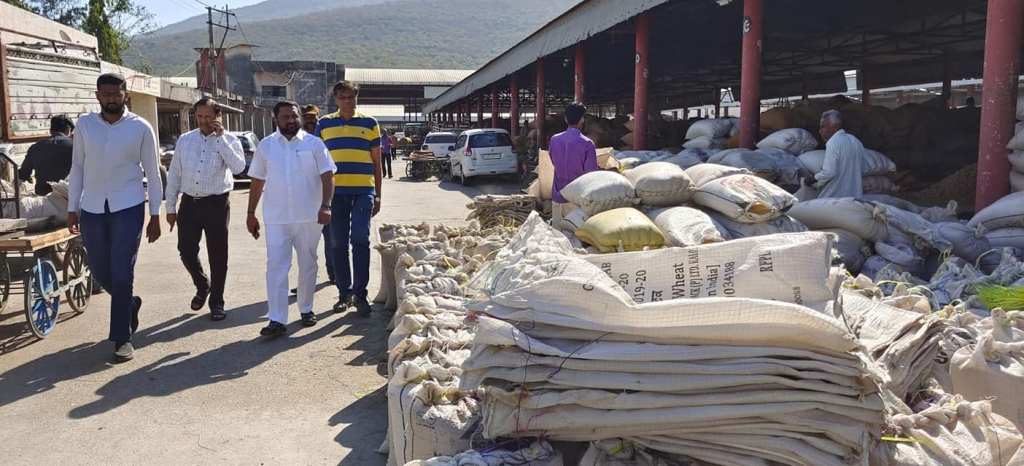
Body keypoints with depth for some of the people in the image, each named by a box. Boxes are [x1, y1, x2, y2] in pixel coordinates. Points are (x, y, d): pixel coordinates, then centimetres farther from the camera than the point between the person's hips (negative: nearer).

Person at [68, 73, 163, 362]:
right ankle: (129, 303, 41)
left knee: (122, 274, -6)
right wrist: (72, 208, 7)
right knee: (100, 271, 11)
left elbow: (152, 172, 0)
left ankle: (122, 338, 4)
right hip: (92, 209, 4)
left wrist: (155, 215, -1)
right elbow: (77, 168, 9)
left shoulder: (141, 128, -4)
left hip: (128, 208, -3)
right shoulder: (84, 125, 3)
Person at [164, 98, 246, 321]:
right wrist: (171, 207, 8)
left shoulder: (229, 140, -1)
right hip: (189, 202, 3)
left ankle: (216, 302, 17)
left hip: (217, 204, -3)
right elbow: (174, 175, 11)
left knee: (218, 255, 3)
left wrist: (220, 137, -19)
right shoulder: (185, 140, 8)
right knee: (186, 251, 3)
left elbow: (238, 167, -21)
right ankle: (202, 286, 32)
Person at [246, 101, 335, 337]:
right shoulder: (265, 146, 6)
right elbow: (257, 182, 11)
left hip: (309, 217, 0)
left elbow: (327, 176, -3)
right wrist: (251, 214, 10)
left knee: (307, 265, 11)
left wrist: (325, 206, -16)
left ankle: (306, 309, 27)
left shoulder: (313, 143, 0)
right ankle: (276, 320, -4)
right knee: (276, 266, -5)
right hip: (276, 218, 1)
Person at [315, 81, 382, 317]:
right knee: (339, 244, 6)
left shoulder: (369, 123, 7)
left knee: (360, 239, -11)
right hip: (335, 191, 2)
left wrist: (378, 195, 5)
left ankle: (360, 293, -3)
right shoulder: (324, 124, 10)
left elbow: (377, 162, 9)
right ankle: (344, 293, 17)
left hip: (363, 191, -2)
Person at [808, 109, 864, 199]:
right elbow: (861, 171, 19)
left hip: (834, 196, -8)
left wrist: (813, 180, -5)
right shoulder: (856, 141, 13)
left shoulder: (833, 142, -14)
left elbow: (829, 173, -20)